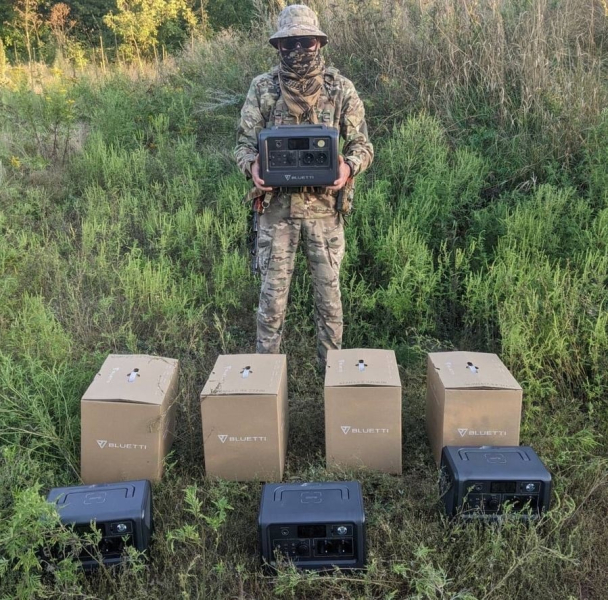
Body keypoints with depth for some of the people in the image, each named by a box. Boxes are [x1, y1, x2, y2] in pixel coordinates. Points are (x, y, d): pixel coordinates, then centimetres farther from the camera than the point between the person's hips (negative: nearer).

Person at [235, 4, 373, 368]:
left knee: (329, 291, 10)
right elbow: (244, 142, 4)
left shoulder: (340, 88, -1)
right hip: (278, 207, 0)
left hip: (325, 206, 0)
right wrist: (252, 165, -19)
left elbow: (363, 144, 2)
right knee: (273, 291, 7)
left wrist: (349, 166, -20)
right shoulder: (263, 88, 0)